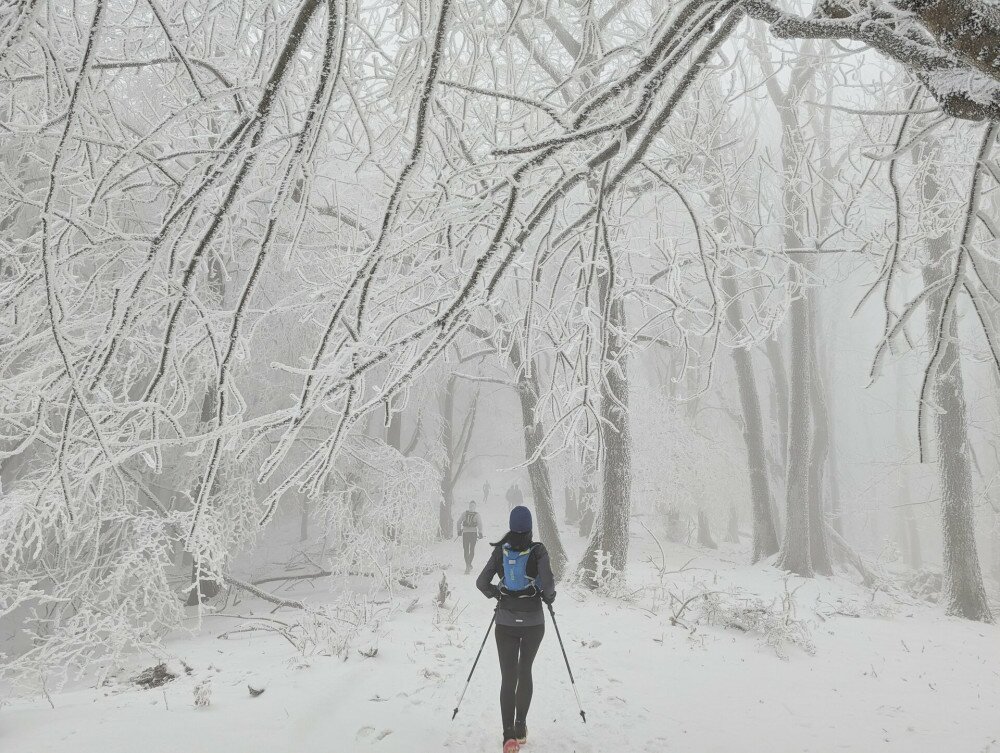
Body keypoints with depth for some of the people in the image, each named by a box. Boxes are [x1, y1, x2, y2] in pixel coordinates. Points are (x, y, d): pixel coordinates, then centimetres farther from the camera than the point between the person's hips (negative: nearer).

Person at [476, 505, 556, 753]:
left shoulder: (500, 550, -3)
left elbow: (481, 582, -3)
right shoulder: (537, 550, -11)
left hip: (506, 623, 1)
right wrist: (548, 597, 2)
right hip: (533, 622, -1)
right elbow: (548, 582, -20)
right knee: (525, 672, 19)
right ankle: (521, 727, 21)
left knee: (508, 677, 3)